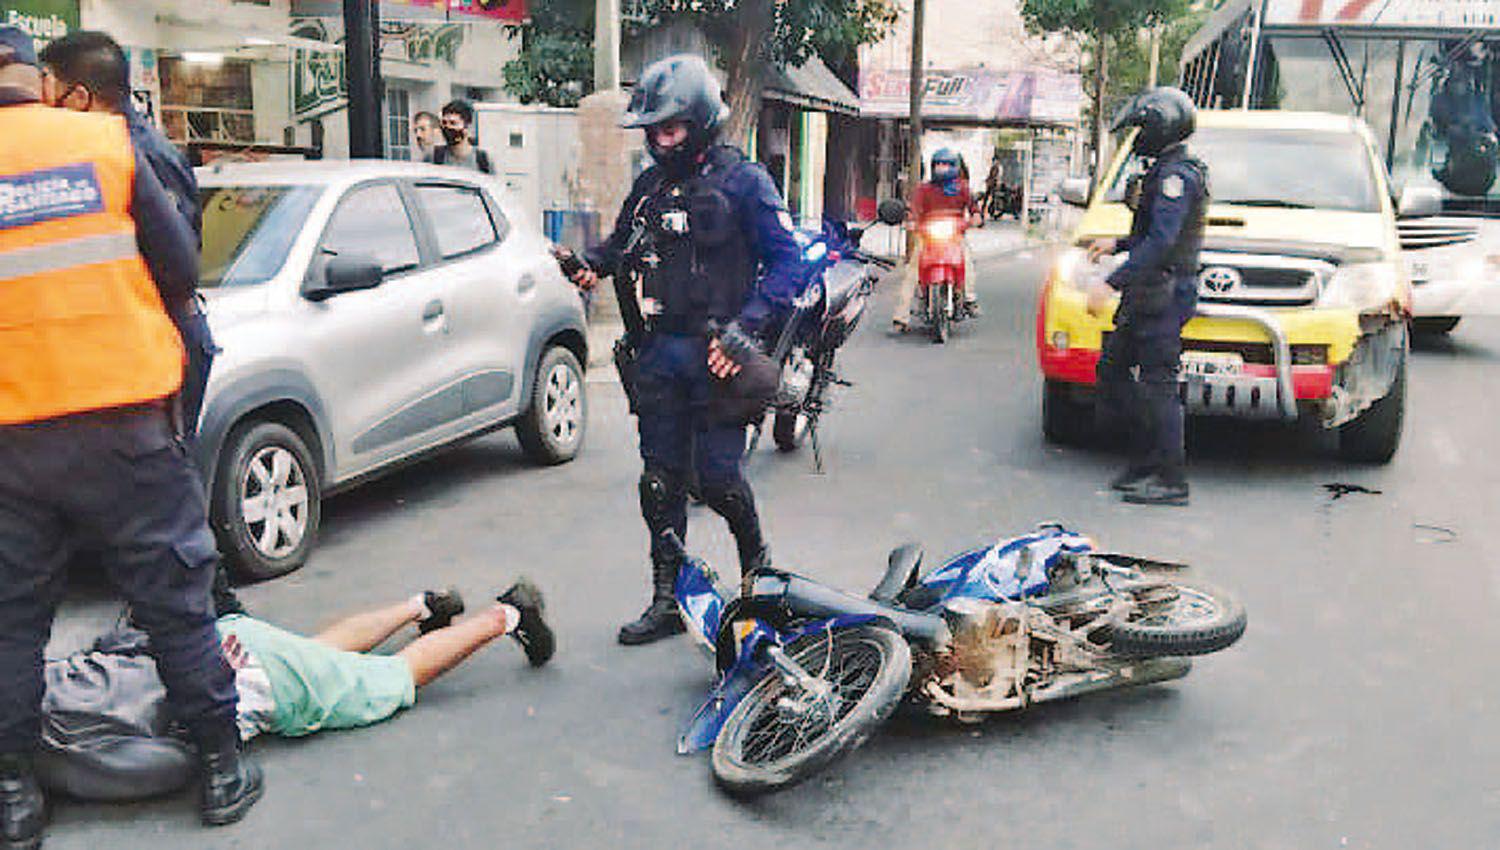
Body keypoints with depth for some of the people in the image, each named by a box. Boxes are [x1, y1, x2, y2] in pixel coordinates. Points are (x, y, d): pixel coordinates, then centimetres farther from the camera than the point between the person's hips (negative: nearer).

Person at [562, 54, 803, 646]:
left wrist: (745, 328, -18)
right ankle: (666, 601, 18)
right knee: (661, 480, 7)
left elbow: (786, 263, -7)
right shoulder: (650, 184, 14)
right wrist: (592, 264, 7)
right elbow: (623, 242, 30)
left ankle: (756, 563, 24)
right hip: (659, 351, 6)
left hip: (716, 353, -5)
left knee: (717, 477, -6)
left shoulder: (742, 181, -4)